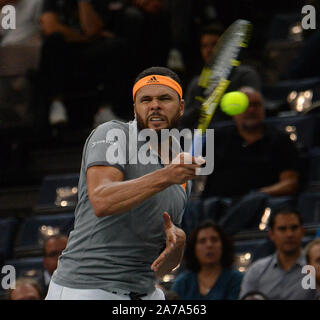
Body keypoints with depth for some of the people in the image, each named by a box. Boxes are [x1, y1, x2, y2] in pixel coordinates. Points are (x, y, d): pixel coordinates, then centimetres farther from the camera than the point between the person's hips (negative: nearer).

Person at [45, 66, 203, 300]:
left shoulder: (182, 180, 14)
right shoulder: (112, 134, -4)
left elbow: (160, 268, 14)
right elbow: (102, 202, -23)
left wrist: (177, 242, -8)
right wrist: (165, 176, -33)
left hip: (144, 293, 6)